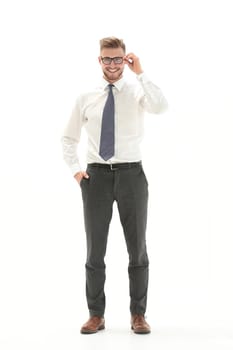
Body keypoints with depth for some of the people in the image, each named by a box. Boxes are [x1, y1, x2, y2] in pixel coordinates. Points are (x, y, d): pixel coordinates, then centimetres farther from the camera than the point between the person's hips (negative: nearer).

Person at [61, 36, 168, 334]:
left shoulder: (137, 92, -1)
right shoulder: (86, 98, 6)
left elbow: (160, 107, -25)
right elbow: (68, 138, 15)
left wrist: (140, 73, -20)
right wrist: (75, 169, 3)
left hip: (131, 175, -1)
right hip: (96, 176, 2)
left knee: (137, 249, 6)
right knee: (94, 250, 6)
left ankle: (138, 315, 19)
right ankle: (96, 315, 19)